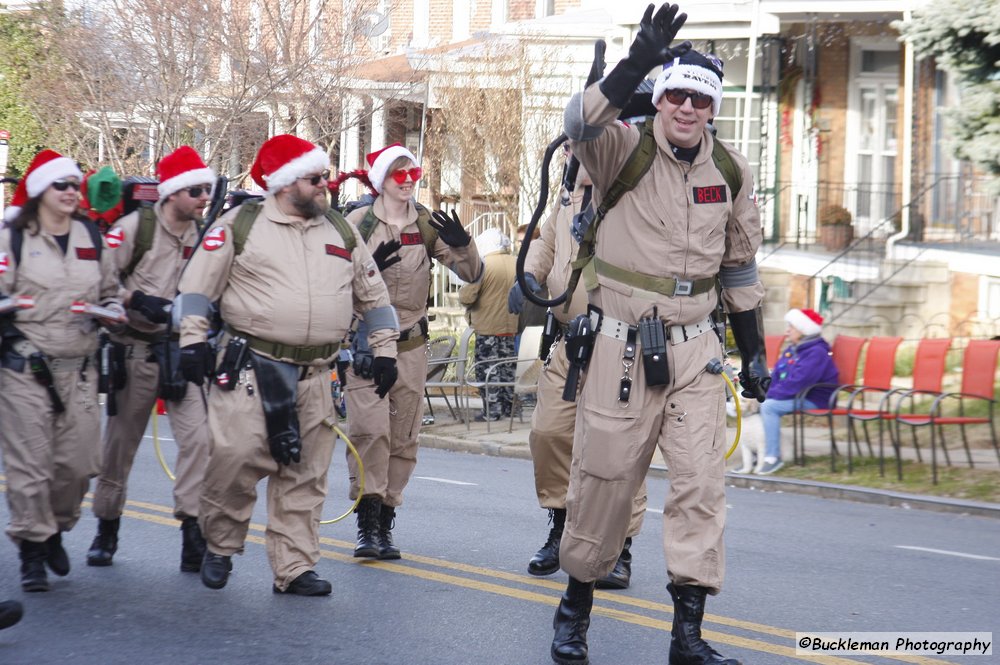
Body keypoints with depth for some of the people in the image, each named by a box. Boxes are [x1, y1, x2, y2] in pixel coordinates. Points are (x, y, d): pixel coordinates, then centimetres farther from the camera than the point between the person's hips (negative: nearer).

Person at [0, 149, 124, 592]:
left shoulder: (92, 238, 12)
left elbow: (110, 290, 23)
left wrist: (112, 311, 4)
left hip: (79, 368, 4)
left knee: (79, 463, 2)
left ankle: (56, 529, 27)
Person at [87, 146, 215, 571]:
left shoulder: (203, 234, 3)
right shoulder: (135, 227, -10)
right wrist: (137, 301, -22)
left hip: (183, 349, 3)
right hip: (136, 349, -3)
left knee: (198, 437, -12)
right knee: (120, 442, 8)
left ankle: (194, 534, -9)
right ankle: (106, 528, 26)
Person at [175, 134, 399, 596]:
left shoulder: (341, 232, 14)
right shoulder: (241, 224, 1)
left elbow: (373, 293, 21)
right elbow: (198, 283, 2)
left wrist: (384, 349, 15)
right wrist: (193, 339, -6)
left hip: (314, 378, 4)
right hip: (251, 368, -4)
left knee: (304, 476, 5)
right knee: (235, 458, -10)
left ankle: (294, 569, 13)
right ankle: (219, 548, 13)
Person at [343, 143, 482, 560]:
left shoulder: (428, 225, 7)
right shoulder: (359, 222, 0)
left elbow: (471, 273, 3)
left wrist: (461, 244, -17)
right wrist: (371, 264, -19)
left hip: (411, 344, 3)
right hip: (366, 341, -3)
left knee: (404, 438, 4)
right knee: (370, 429, -16)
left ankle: (385, 524, 12)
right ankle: (367, 525, -13)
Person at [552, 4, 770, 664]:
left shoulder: (730, 170, 6)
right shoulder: (626, 150, -8)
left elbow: (740, 264, 16)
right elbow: (581, 123, -33)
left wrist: (754, 350, 15)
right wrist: (638, 64, -46)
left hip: (696, 348, 3)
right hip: (622, 347, -3)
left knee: (701, 480, -4)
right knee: (604, 478, 5)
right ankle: (577, 602, 27)